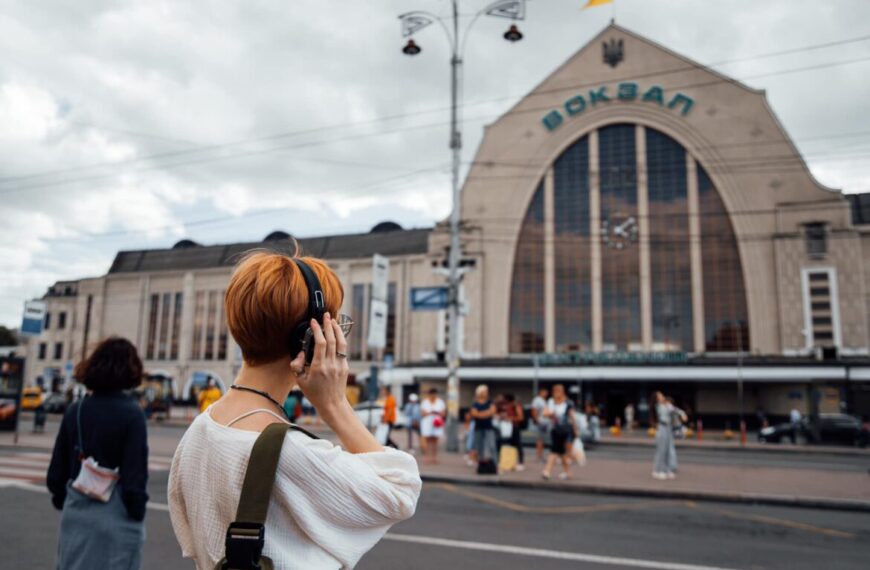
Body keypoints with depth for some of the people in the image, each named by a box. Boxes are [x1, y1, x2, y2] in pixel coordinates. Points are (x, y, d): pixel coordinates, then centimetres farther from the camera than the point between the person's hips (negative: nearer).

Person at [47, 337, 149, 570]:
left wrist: (61, 499, 20)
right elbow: (135, 470, -15)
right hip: (115, 514, -5)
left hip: (76, 512, 5)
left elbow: (57, 466, 8)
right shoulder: (132, 413, -13)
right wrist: (137, 511, -6)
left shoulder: (75, 410, 3)